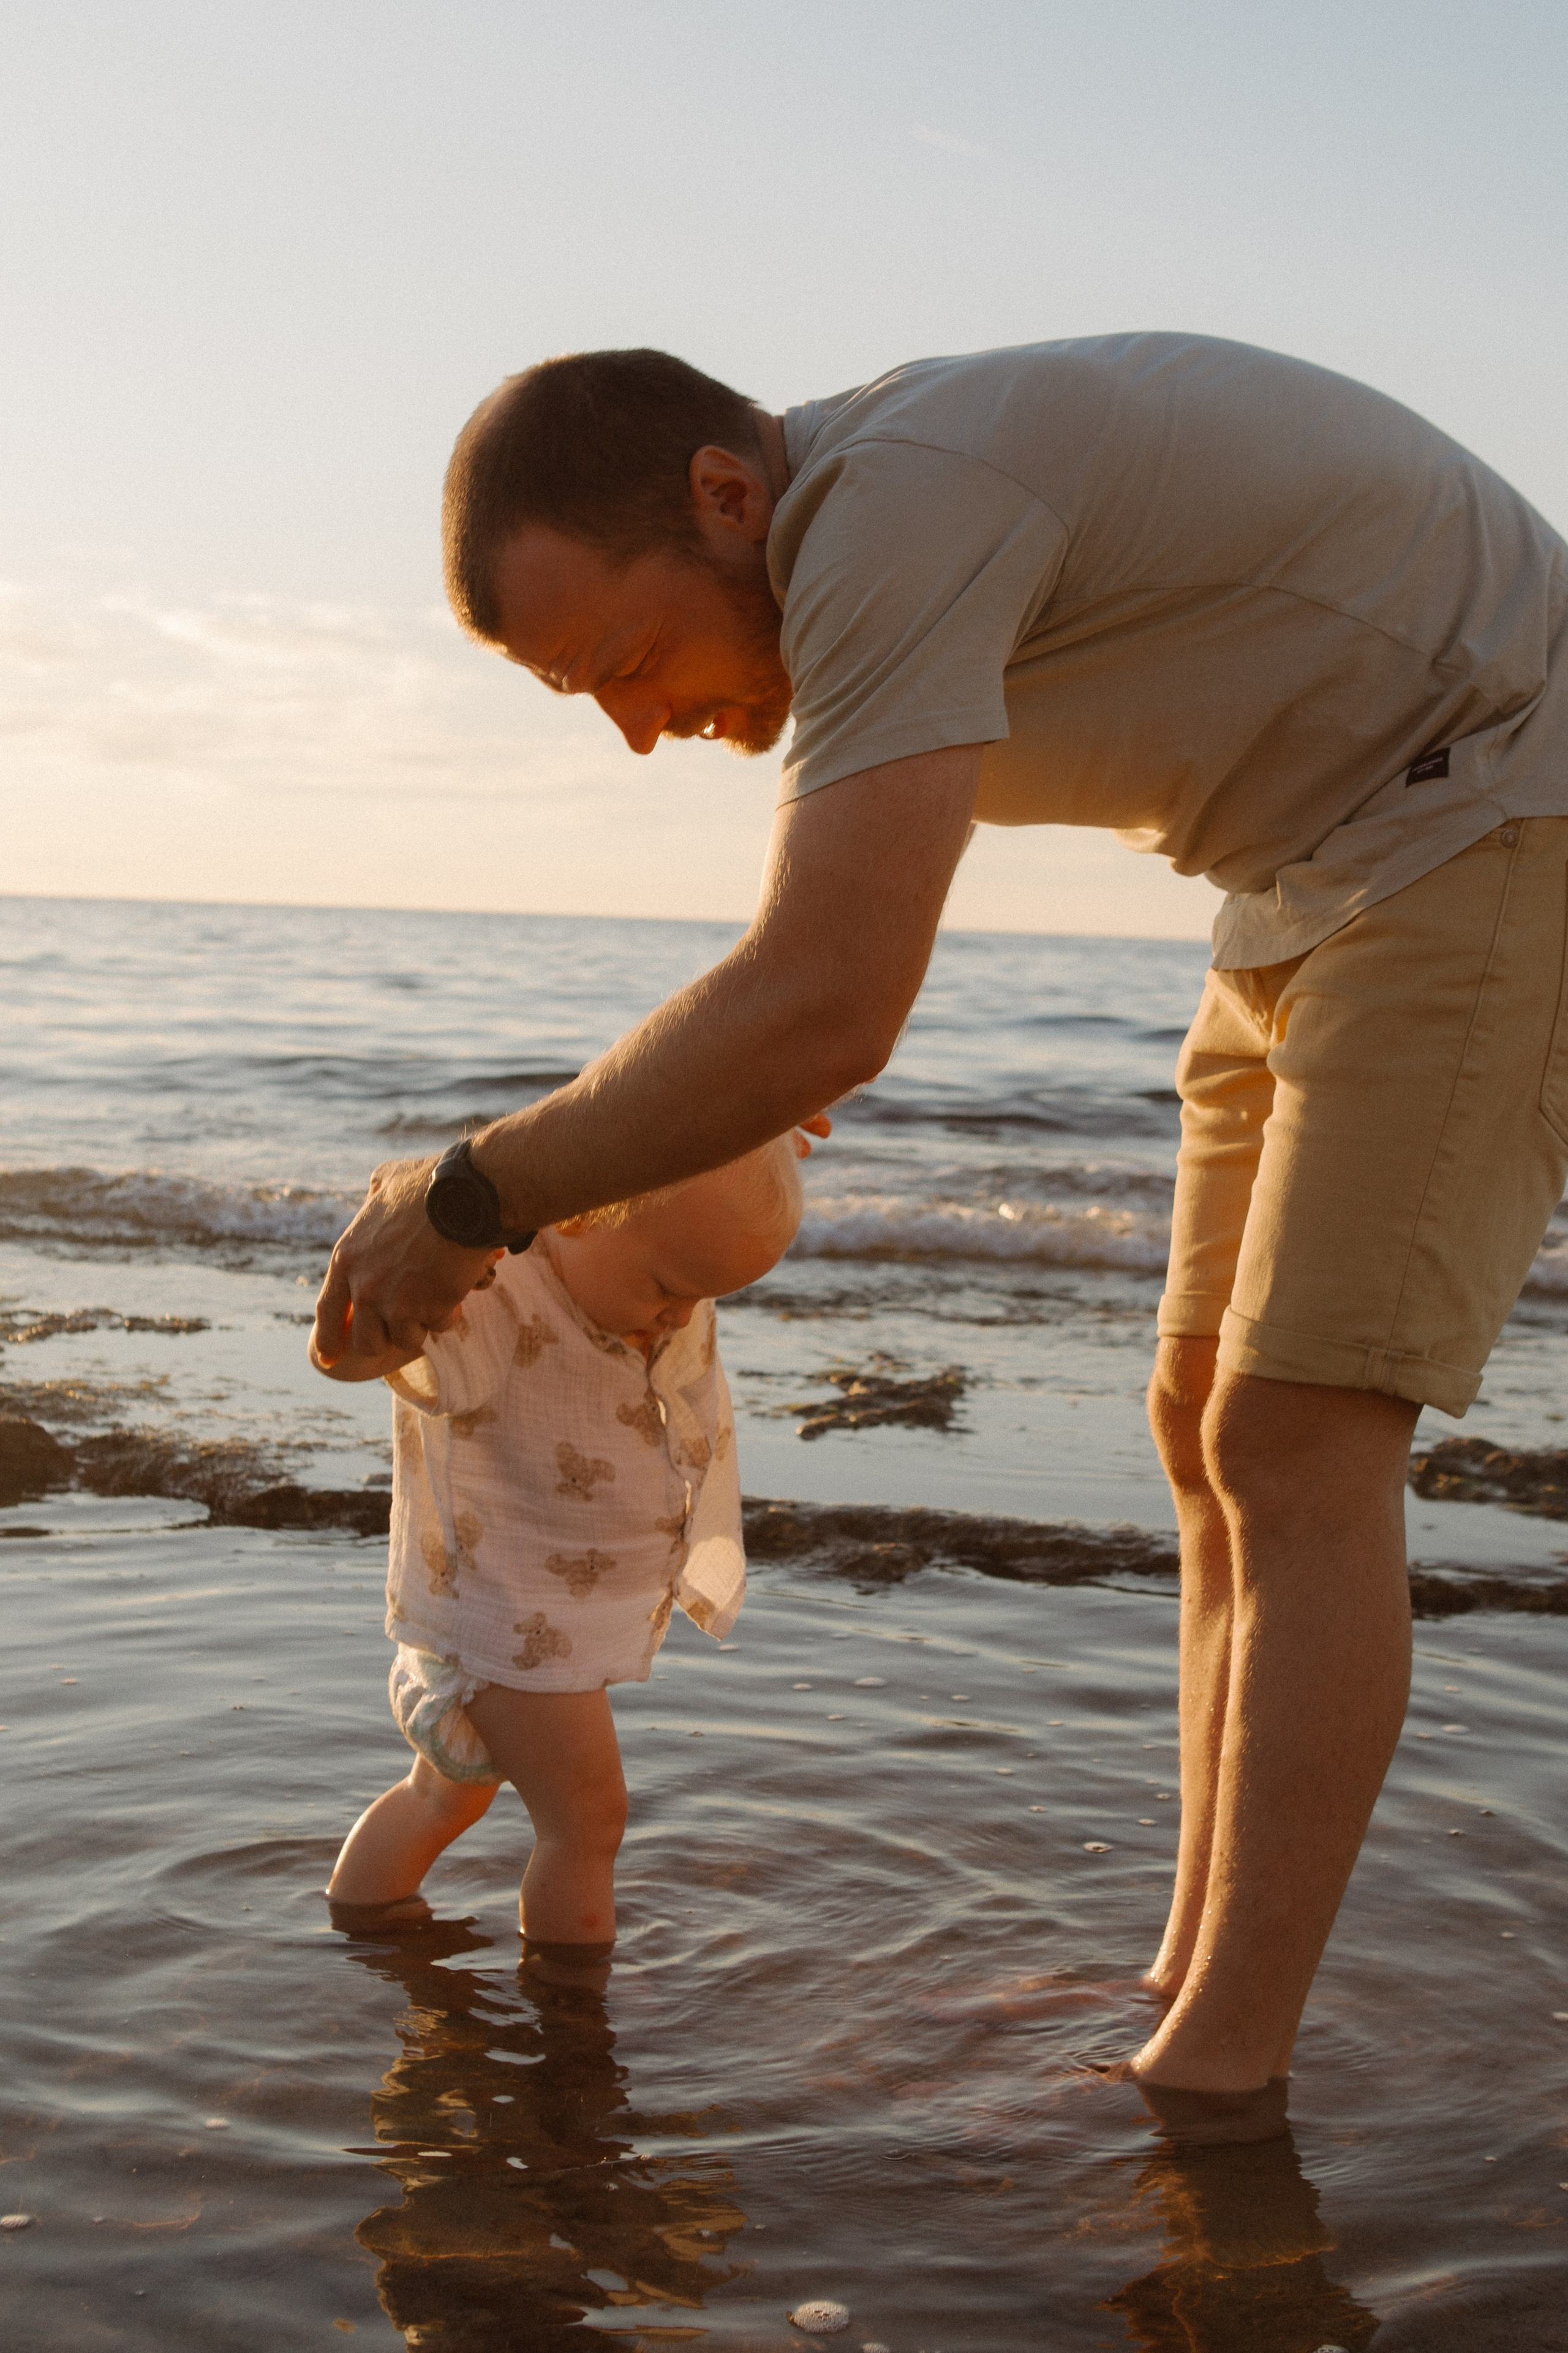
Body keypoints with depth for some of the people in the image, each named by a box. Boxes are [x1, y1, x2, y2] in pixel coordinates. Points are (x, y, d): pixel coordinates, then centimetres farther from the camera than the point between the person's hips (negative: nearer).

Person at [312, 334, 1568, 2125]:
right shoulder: (838, 543, 5)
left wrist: (472, 1197, -25)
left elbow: (824, 1013, -35)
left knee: (1293, 1455, -15)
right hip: (1328, 873, 10)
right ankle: (1195, 2007, 11)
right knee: (1214, 1435, 5)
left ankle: (1206, 2080, -8)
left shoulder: (893, 505, -26)